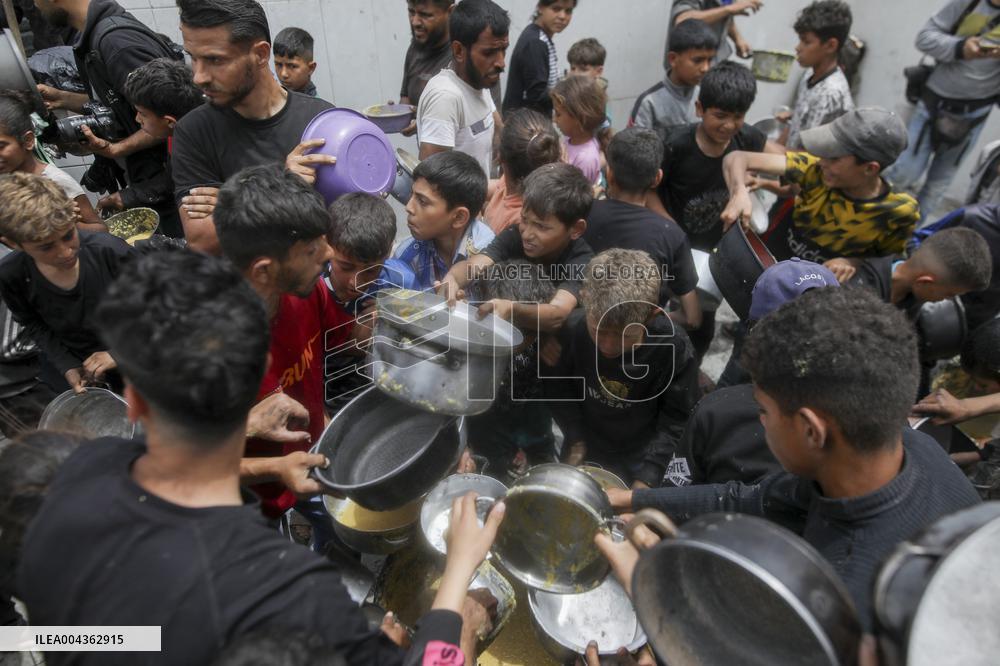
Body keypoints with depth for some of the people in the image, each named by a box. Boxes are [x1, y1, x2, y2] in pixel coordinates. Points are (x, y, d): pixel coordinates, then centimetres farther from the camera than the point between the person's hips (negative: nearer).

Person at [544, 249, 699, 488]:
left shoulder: (673, 348, -27)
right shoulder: (570, 331, -23)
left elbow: (677, 417, -14)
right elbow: (558, 388, -5)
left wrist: (647, 477, -18)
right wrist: (575, 439, -10)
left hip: (642, 456, -1)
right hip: (586, 450, 2)